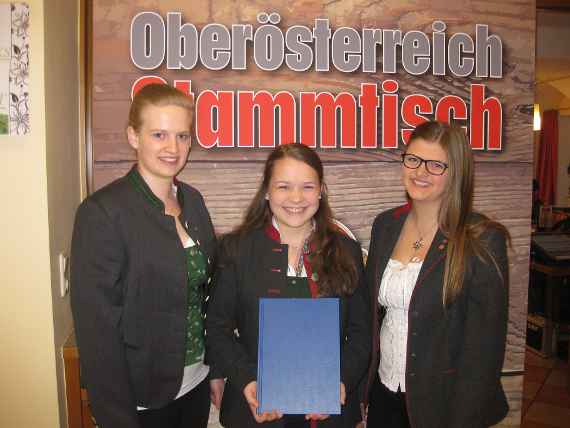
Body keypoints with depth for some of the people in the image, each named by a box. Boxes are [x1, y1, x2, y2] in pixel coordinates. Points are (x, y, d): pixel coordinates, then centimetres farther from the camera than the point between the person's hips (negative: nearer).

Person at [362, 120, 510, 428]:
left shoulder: (483, 240, -15)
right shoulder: (386, 225, -1)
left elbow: (485, 343, -14)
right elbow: (371, 311, 6)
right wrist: (359, 389, 5)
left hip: (441, 402, -4)